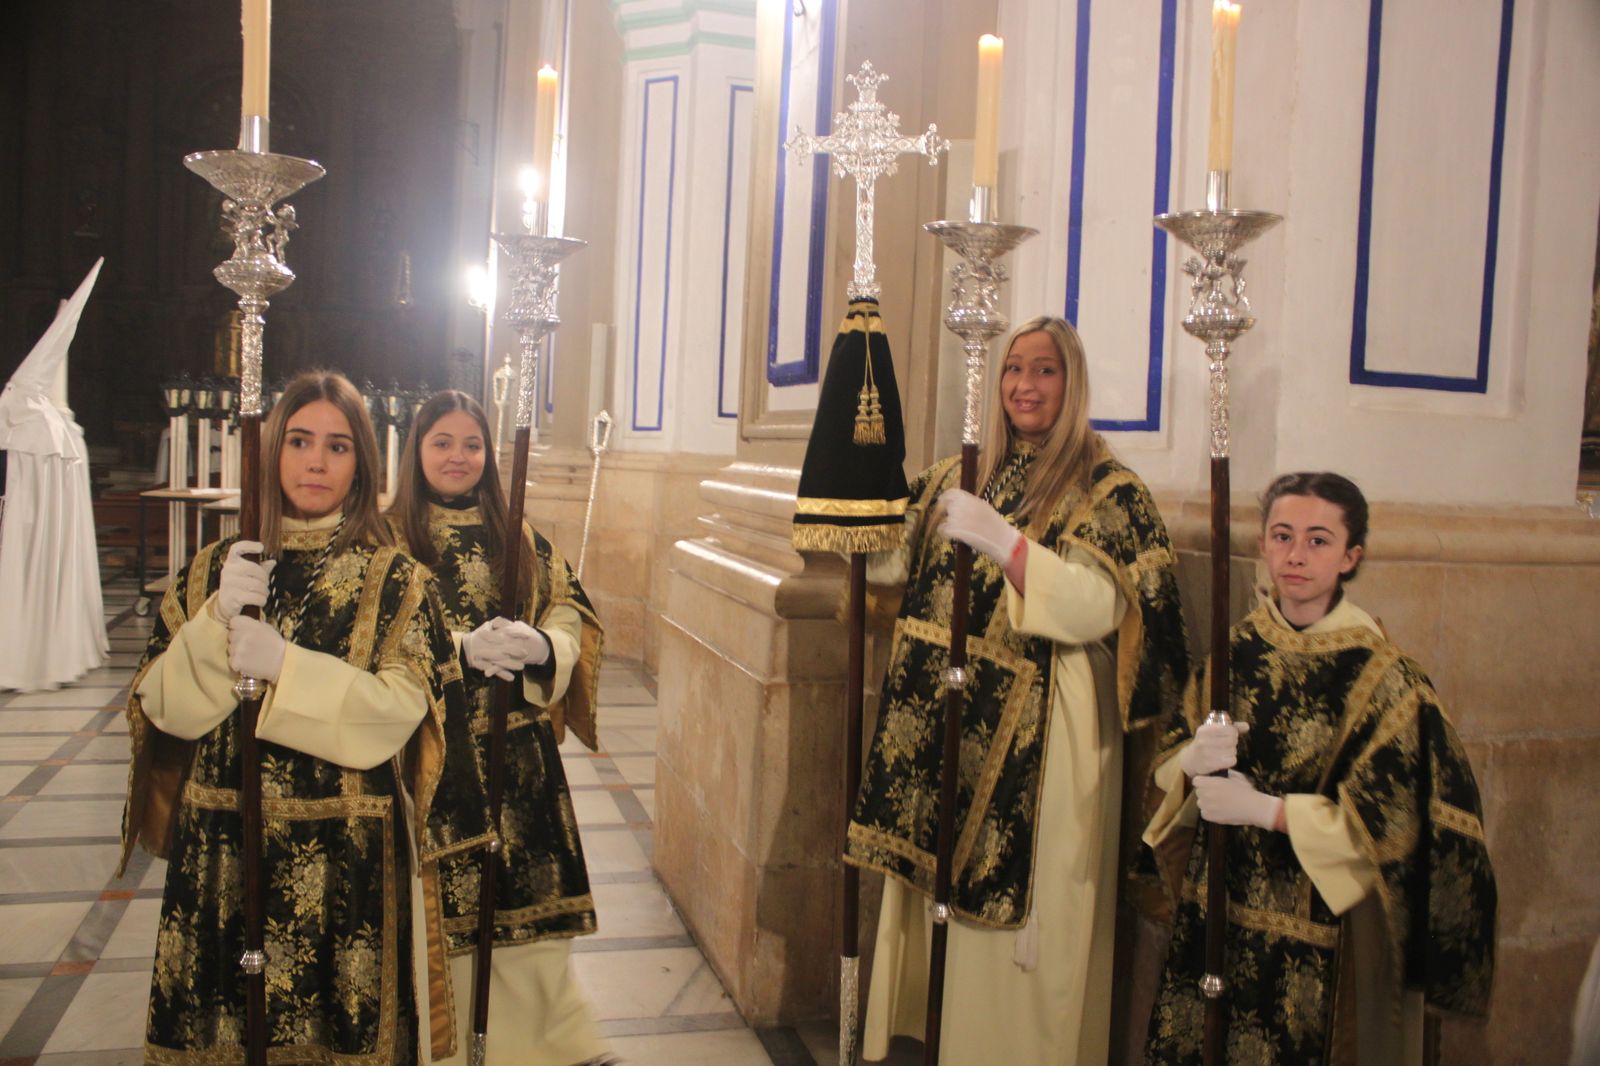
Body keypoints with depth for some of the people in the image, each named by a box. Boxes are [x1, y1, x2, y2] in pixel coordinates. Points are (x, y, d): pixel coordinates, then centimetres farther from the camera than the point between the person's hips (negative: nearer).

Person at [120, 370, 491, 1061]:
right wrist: (218, 621, -16)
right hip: (221, 845, 3)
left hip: (345, 854, -2)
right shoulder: (213, 571, 6)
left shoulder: (393, 580, -2)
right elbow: (160, 706, 0)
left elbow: (402, 709, -12)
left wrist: (285, 666, -20)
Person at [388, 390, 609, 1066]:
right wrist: (462, 649, -24)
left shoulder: (521, 539, 10)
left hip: (518, 752, 3)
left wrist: (539, 646, -17)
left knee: (527, 897, 6)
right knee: (440, 907, 3)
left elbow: (572, 617, 5)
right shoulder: (390, 538, 0)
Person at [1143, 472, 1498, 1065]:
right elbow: (1168, 763, 5)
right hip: (1213, 907, 4)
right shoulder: (1236, 649, 0)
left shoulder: (1382, 676, -13)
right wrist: (1194, 761, -17)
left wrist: (1262, 809, -19)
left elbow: (1388, 823, -14)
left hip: (1317, 931, -4)